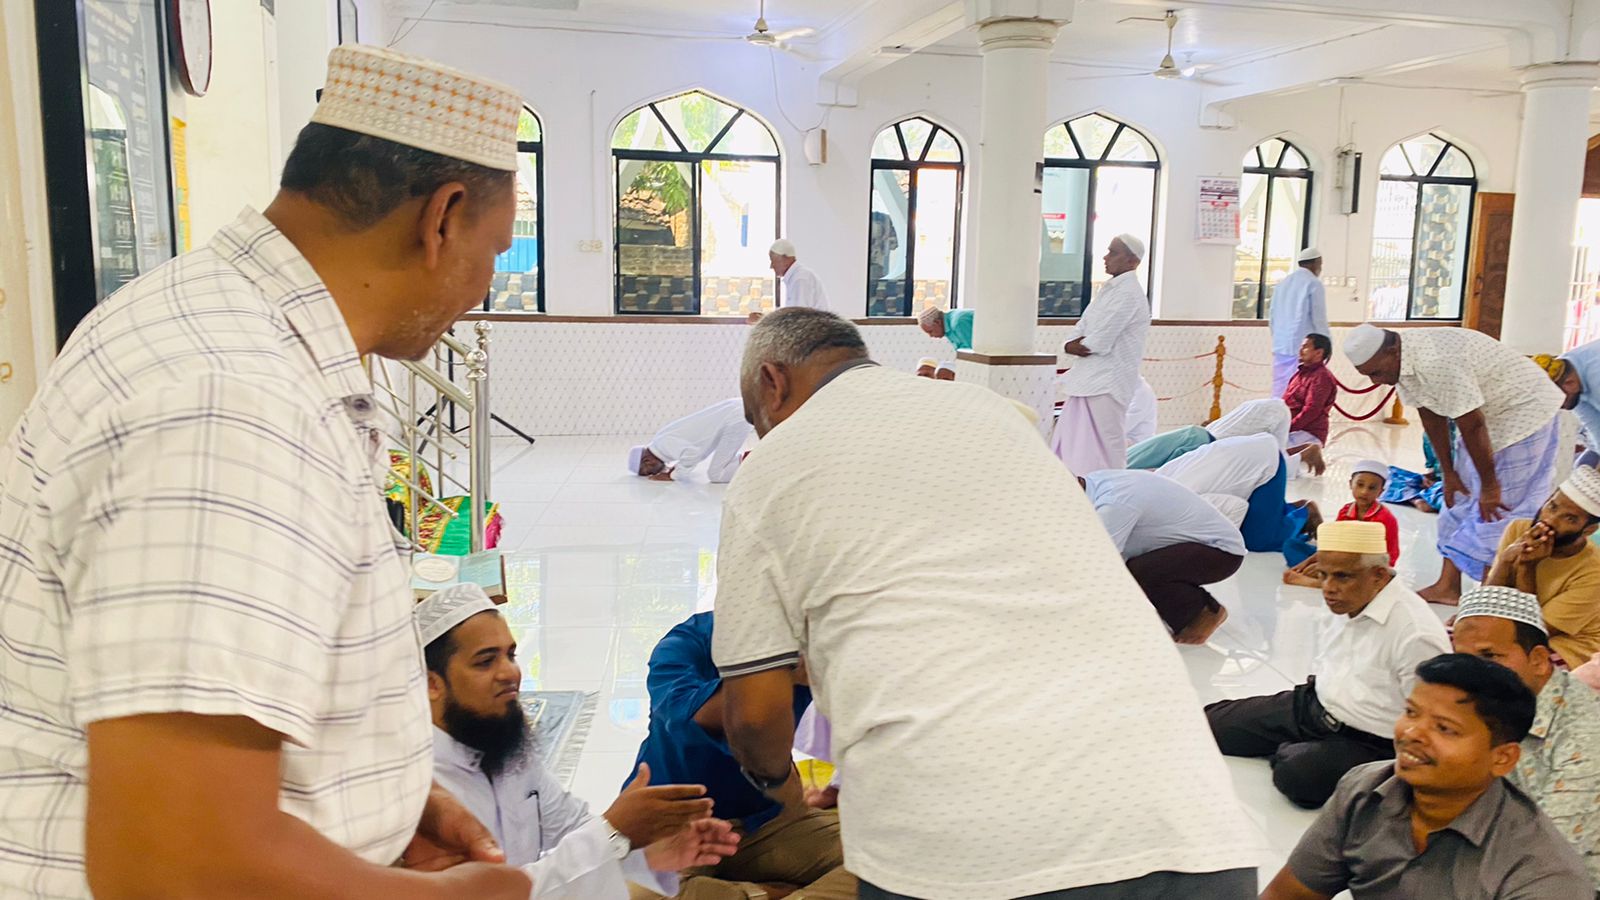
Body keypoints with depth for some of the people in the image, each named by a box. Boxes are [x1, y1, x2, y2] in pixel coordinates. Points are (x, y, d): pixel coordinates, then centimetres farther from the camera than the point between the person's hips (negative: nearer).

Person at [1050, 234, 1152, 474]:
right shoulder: (1109, 289, 15)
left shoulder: (1128, 294, -14)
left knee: (1103, 456, -4)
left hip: (1106, 384, -9)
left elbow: (1097, 344, -19)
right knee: (1071, 448, 12)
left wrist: (1074, 346, 0)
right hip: (1088, 380, 9)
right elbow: (1079, 333, 15)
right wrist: (1081, 345, -7)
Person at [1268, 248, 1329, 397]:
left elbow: (1272, 318, 16)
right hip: (1304, 350, -6)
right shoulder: (1314, 284, -8)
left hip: (1281, 347, 6)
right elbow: (1319, 319, -8)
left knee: (1279, 393, 8)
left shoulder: (1282, 284, 12)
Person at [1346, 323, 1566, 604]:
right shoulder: (1401, 362, -6)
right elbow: (1431, 417, 4)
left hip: (1525, 411, -9)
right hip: (1486, 413, 9)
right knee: (1460, 500, 11)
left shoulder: (1435, 363, -36)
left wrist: (1489, 486, -18)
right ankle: (1447, 586, 18)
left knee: (1497, 510, -9)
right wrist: (1448, 472, 11)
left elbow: (1472, 426, -28)